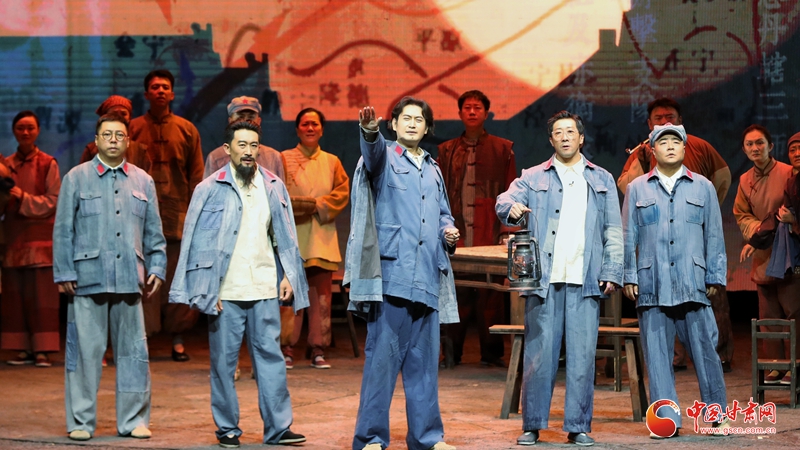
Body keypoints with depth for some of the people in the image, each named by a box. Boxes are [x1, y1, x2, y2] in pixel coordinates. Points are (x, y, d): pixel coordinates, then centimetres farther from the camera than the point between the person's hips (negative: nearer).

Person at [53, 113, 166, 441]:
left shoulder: (143, 182, 14)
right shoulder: (77, 179, 6)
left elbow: (154, 232, 17)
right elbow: (63, 230, 4)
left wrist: (156, 268, 8)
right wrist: (64, 273, -2)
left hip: (129, 279, 3)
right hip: (88, 278, -2)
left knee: (133, 350, 4)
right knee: (85, 350, -2)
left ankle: (133, 420, 12)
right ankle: (81, 422, 6)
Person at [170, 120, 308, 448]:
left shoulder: (274, 187, 9)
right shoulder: (210, 190, 0)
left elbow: (285, 237, 14)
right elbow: (197, 241, -1)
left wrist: (288, 276, 6)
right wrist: (204, 290, -6)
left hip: (265, 289, 2)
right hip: (226, 291, -2)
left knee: (270, 355, 1)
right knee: (224, 360, 2)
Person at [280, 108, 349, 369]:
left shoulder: (332, 162, 15)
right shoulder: (284, 159, 6)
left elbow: (342, 193, 4)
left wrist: (316, 206, -11)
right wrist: (314, 204, -12)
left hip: (322, 236, 3)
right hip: (293, 235, -3)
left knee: (321, 292, -1)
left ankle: (318, 350, 3)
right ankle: (287, 348, -3)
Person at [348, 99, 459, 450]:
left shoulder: (433, 170, 22)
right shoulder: (384, 157, 3)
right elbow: (374, 152, -22)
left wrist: (448, 232, 8)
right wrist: (369, 131, -45)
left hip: (427, 278, 6)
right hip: (391, 274, -6)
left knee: (424, 358, 9)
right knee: (382, 355, -7)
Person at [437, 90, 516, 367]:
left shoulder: (502, 149, 9)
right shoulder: (447, 150, 15)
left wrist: (507, 230, -3)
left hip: (489, 234, -2)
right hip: (457, 235, 2)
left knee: (490, 296, -2)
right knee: (455, 295, 1)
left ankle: (491, 353, 4)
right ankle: (451, 352, 8)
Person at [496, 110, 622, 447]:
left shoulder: (602, 180, 16)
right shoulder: (533, 178, 13)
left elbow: (613, 231, 13)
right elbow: (505, 201, -2)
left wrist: (612, 271, 2)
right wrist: (512, 208, -26)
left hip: (585, 281, 1)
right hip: (544, 279, -1)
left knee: (582, 355, -1)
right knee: (539, 353, -2)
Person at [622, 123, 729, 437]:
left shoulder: (703, 187, 11)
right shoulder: (637, 189, 11)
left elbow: (714, 235, 11)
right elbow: (628, 236, 11)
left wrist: (715, 276, 6)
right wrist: (629, 277, 5)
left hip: (693, 284, 0)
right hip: (652, 286, 1)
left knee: (705, 349, -2)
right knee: (657, 355, -1)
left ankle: (717, 416, 8)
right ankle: (667, 419, 3)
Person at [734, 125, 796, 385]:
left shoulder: (788, 173, -8)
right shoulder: (745, 180, 9)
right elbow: (741, 216, 11)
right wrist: (758, 228, -11)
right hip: (763, 257, 5)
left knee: (792, 311, -6)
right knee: (768, 315, 7)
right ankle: (774, 365, 13)